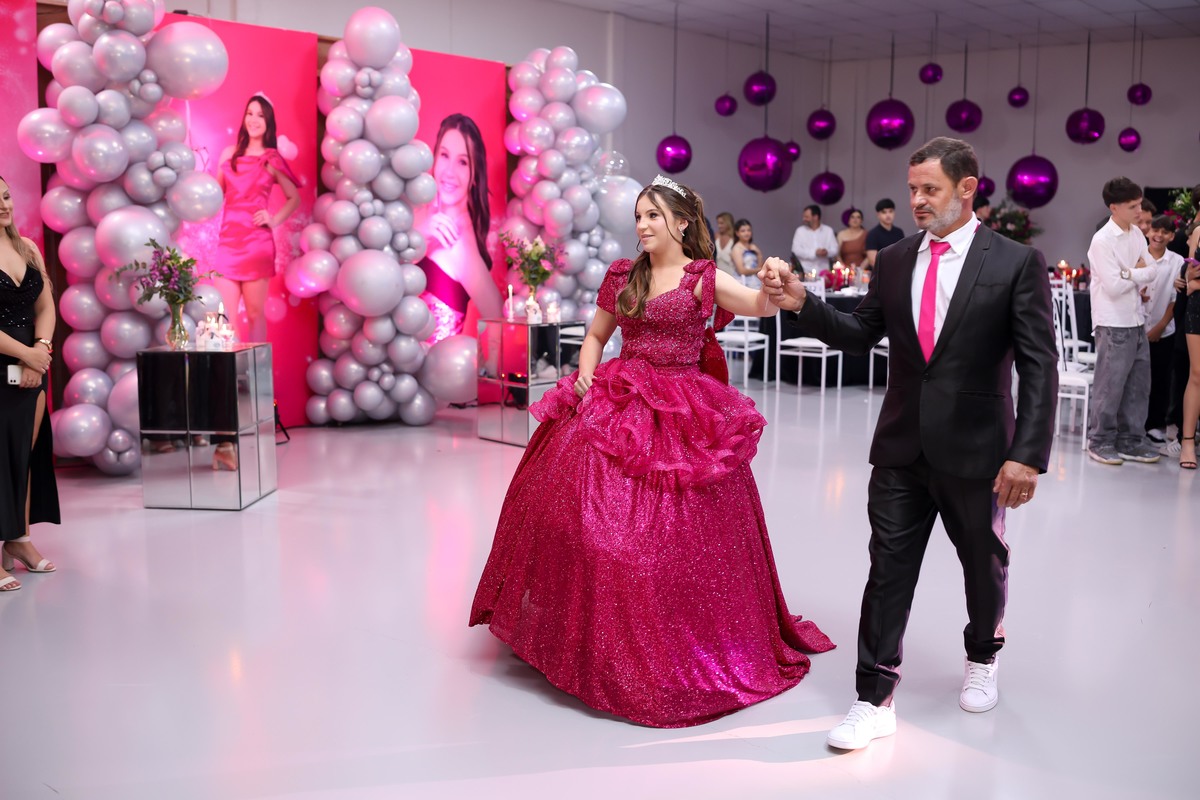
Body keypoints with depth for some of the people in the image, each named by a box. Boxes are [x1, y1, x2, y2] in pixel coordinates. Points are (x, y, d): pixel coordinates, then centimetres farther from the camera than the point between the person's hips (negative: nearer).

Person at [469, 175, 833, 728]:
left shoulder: (703, 278, -2)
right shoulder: (621, 276, 10)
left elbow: (761, 306, -18)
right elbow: (595, 335, 20)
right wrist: (587, 372, 0)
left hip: (679, 414, -4)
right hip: (615, 406, 4)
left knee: (678, 531, -1)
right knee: (591, 519, 1)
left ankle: (675, 648, 19)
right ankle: (595, 637, 21)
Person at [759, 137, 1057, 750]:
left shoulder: (1016, 263, -9)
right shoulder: (894, 261, 4)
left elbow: (1039, 366, -11)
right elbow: (859, 335, 8)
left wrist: (1028, 453, -18)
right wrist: (803, 304, -8)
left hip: (975, 449, -2)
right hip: (901, 448, 3)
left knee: (983, 562, 18)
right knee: (888, 568, 2)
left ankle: (982, 658, 45)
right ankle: (875, 700, 10)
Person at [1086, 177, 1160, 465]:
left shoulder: (1136, 234, 9)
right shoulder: (1102, 240, -14)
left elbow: (1152, 273, 5)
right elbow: (1114, 286, -19)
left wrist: (1129, 274, -11)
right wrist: (1138, 273, -5)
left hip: (1136, 320, 7)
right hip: (1113, 324, -7)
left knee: (1138, 384, 10)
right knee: (1110, 384, -2)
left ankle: (1131, 440, 20)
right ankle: (1100, 441, 9)